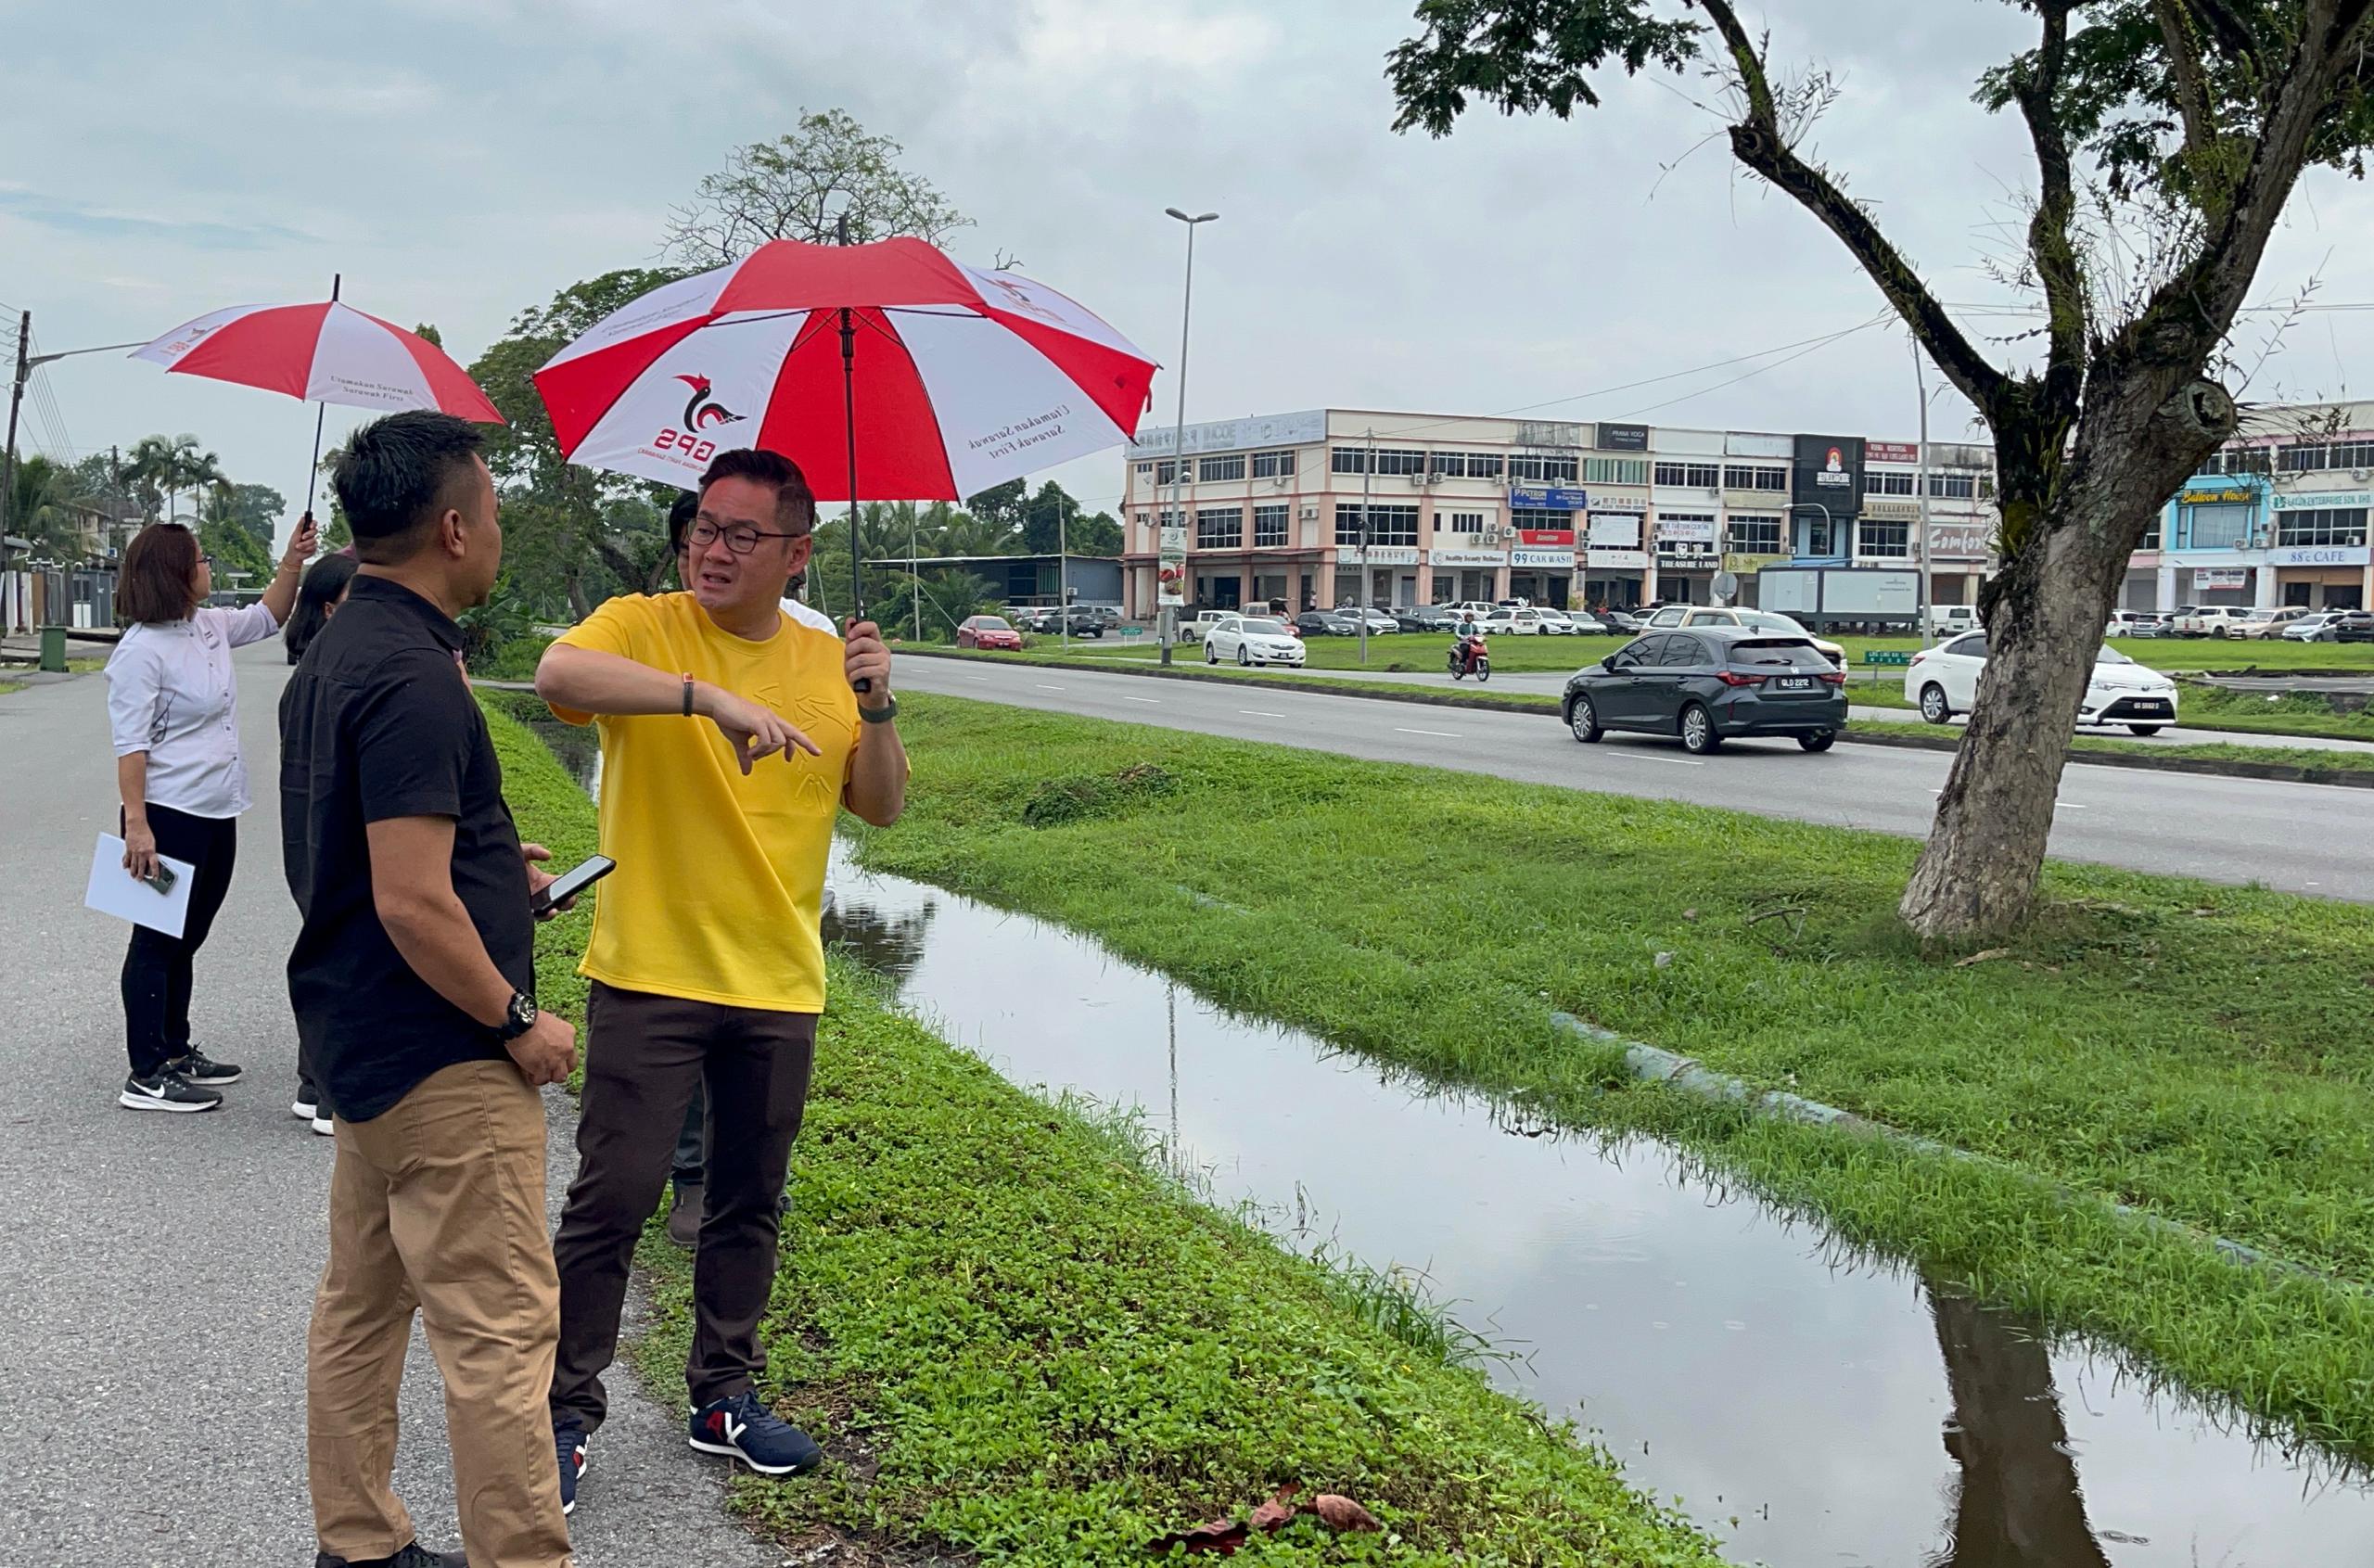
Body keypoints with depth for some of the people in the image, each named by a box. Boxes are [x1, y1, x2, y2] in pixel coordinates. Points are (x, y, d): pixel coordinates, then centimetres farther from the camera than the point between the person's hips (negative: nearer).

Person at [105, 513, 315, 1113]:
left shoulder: (209, 627, 8)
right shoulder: (142, 650, -17)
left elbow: (267, 617, 29)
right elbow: (130, 745, -20)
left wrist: (292, 561, 15)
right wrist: (136, 824, -25)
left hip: (217, 816, 9)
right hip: (169, 819, -9)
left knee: (185, 940, 17)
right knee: (157, 943, -2)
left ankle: (175, 1052, 28)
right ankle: (146, 1077, 4)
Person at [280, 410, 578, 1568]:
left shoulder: (334, 656, 11)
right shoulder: (412, 679, -22)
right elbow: (413, 906, -26)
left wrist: (494, 868, 20)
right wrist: (516, 1019, -15)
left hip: (360, 1040, 11)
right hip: (442, 1056, -11)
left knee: (363, 1300, 18)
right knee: (499, 1325, -5)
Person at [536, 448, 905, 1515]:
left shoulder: (826, 662, 7)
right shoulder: (642, 627, -6)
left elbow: (881, 809, 7)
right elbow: (558, 674, -29)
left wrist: (876, 708, -11)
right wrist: (713, 698, -39)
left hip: (778, 984, 4)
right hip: (650, 974, -4)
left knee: (749, 1204, 14)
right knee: (612, 1199, -3)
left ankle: (722, 1396, 31)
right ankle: (567, 1412, 13)